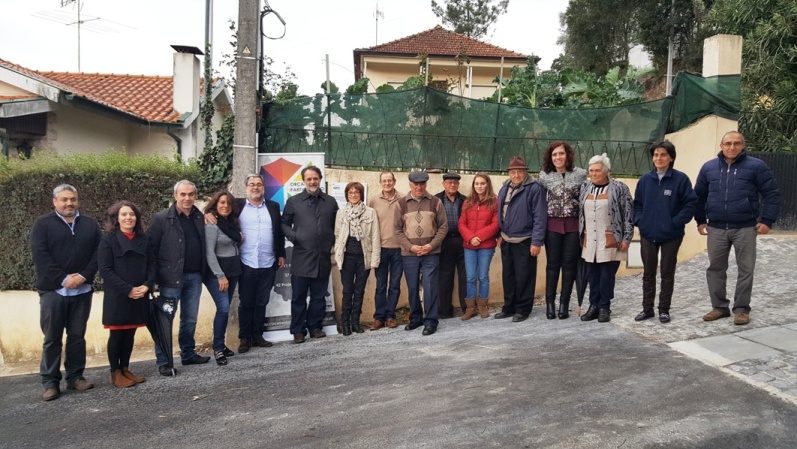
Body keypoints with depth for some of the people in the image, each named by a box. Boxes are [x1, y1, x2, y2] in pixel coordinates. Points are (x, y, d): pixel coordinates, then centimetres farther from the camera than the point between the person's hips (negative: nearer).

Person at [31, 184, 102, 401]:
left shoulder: (90, 224, 10)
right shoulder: (43, 224, 1)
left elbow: (99, 252, 3)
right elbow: (40, 255, -9)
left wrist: (84, 275, -10)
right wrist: (63, 278, -16)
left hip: (82, 290, 3)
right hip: (53, 290, -3)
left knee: (77, 336, 9)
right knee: (52, 338, 2)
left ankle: (75, 377, 18)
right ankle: (50, 382, 9)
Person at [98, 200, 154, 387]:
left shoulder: (143, 239, 9)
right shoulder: (108, 240, -5)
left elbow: (151, 264, 9)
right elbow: (105, 270, -12)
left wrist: (147, 285, -9)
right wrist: (128, 289, -17)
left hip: (139, 296, 4)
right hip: (117, 297, -4)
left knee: (130, 334, 11)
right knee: (117, 335, 4)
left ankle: (125, 369, 22)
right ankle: (115, 373, 14)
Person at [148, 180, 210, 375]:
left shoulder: (199, 217, 8)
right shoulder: (162, 218, -7)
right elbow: (152, 248, -8)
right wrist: (156, 274, -11)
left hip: (195, 276, 5)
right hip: (172, 277, -5)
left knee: (190, 319, 14)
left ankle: (188, 354, 27)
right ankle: (163, 362, 9)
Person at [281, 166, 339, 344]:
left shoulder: (331, 202, 11)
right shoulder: (293, 201, 4)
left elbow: (337, 226, 16)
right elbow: (284, 224, 6)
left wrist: (334, 244, 5)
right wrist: (293, 236, -11)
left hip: (323, 257, 2)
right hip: (301, 257, -2)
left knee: (319, 296, 10)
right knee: (298, 297, 3)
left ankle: (315, 327, 21)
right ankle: (298, 330, 12)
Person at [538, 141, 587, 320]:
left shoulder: (581, 174, -1)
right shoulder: (544, 176, 1)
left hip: (574, 225, 0)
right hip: (553, 225, 0)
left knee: (570, 264, 4)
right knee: (553, 264, 4)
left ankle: (564, 303, 12)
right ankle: (550, 302, 11)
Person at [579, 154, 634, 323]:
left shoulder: (619, 188, -4)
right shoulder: (585, 187, 9)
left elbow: (629, 214, -6)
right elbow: (579, 212, 15)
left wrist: (626, 238, -10)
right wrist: (581, 236, 10)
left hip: (610, 240, -4)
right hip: (590, 240, 4)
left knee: (607, 275, 1)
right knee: (592, 274, 7)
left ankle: (604, 307, 12)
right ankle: (593, 306, 17)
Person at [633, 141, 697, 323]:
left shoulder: (681, 179, -8)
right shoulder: (645, 179, 4)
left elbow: (691, 203, -8)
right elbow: (637, 203, 12)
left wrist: (676, 222, -14)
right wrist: (639, 221, -1)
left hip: (671, 235, -3)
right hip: (647, 234, 3)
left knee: (667, 273, 8)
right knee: (648, 273, 11)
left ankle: (664, 310, 19)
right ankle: (647, 309, 21)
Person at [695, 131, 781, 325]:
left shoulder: (756, 166, -3)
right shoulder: (708, 167, 6)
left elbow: (772, 194, -2)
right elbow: (699, 196, 15)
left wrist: (767, 220, -9)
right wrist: (700, 220, 10)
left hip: (745, 228, -3)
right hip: (716, 229, 3)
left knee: (745, 270, 3)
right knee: (715, 268, 8)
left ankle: (741, 309, 13)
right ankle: (719, 306, 19)